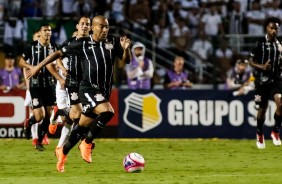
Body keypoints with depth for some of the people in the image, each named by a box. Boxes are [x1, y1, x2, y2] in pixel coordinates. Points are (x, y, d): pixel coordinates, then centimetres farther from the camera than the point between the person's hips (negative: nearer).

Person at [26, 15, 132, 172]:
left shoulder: (113, 42, 2)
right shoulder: (83, 44, -7)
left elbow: (126, 60, 5)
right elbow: (59, 53, 2)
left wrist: (126, 49, -17)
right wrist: (38, 67, 4)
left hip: (104, 91, 5)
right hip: (89, 89, -5)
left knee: (83, 126, 12)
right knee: (107, 112, -29)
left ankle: (63, 152, 34)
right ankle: (87, 144, -11)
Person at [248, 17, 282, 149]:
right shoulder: (260, 44, -5)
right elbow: (251, 61, -5)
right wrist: (262, 67, -21)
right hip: (262, 80, -3)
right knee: (262, 108, 6)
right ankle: (259, 134, 28)